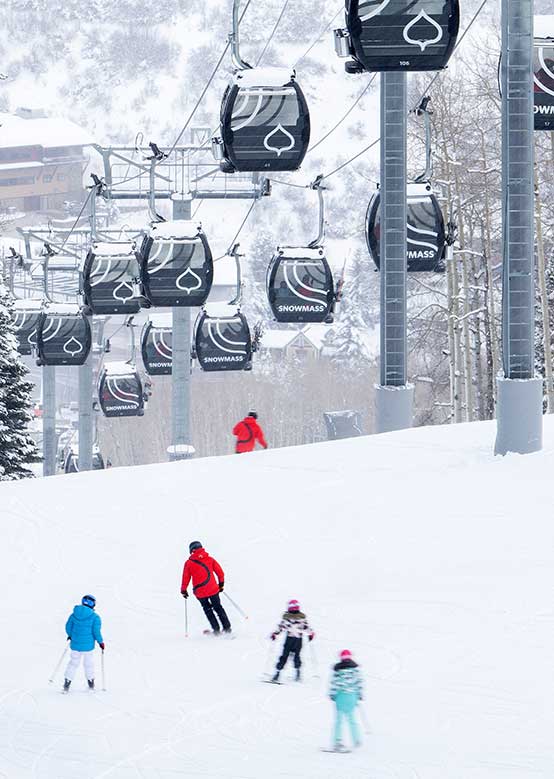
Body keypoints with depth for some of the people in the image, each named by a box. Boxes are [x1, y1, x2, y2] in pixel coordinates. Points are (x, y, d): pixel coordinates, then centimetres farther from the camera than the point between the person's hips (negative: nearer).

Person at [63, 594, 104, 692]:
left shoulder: (74, 614, -2)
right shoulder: (95, 617, -12)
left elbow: (68, 627, 3)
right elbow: (96, 631, -14)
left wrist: (70, 636, 22)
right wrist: (101, 642, 0)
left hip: (75, 644, 2)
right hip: (88, 646, -2)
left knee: (73, 663, 15)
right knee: (88, 664, 15)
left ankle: (67, 682, 12)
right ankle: (91, 683, 26)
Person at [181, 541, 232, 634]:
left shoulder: (189, 563, -4)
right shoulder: (210, 559, 0)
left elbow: (185, 578, 1)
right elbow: (220, 572, 4)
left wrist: (183, 590, 15)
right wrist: (221, 584, 19)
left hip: (200, 592, -1)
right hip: (213, 589, 1)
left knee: (207, 610, 18)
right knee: (218, 608, 17)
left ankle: (216, 630, 16)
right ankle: (227, 628, 15)